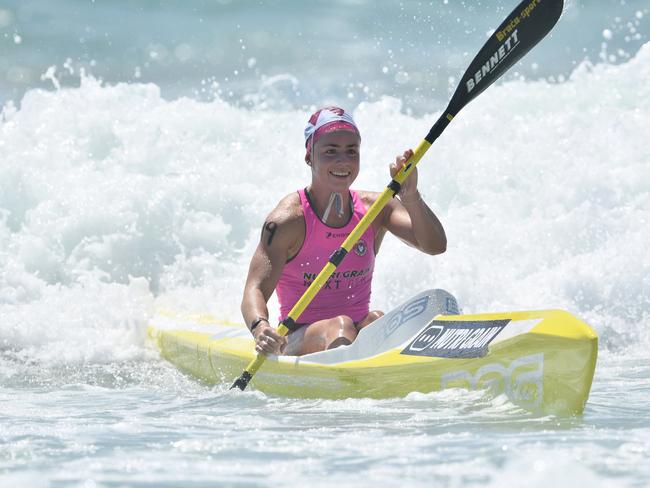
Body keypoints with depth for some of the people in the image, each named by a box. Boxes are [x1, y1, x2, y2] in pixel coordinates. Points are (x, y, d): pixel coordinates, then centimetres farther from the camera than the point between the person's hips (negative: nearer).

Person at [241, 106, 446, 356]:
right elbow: (255, 291, -18)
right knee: (340, 327, -35)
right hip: (299, 342, -4)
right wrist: (261, 329, -41)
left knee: (377, 320, -28)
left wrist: (410, 197, -27)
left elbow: (435, 245, -9)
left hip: (362, 335, 4)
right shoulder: (289, 218, -9)